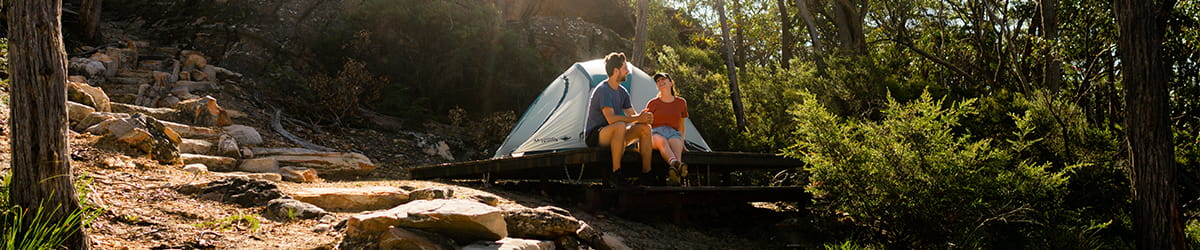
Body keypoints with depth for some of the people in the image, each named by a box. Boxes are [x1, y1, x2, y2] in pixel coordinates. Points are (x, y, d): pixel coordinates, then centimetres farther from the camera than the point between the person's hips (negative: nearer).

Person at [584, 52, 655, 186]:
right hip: (594, 136, -9)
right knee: (620, 126, -38)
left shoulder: (622, 92, 10)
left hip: (613, 137, 9)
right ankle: (615, 174, -34)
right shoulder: (603, 90, -18)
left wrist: (643, 117, -16)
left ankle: (646, 174, -10)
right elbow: (611, 118, -29)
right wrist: (637, 118, -28)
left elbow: (632, 115, 8)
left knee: (645, 128, -8)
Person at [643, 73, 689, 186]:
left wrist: (682, 142, 14)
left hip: (673, 134, 1)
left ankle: (673, 175, -69)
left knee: (676, 143, -39)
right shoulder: (652, 104, 13)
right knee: (662, 142, -40)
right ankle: (676, 164, -71)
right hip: (656, 134, 0)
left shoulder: (681, 102, 18)